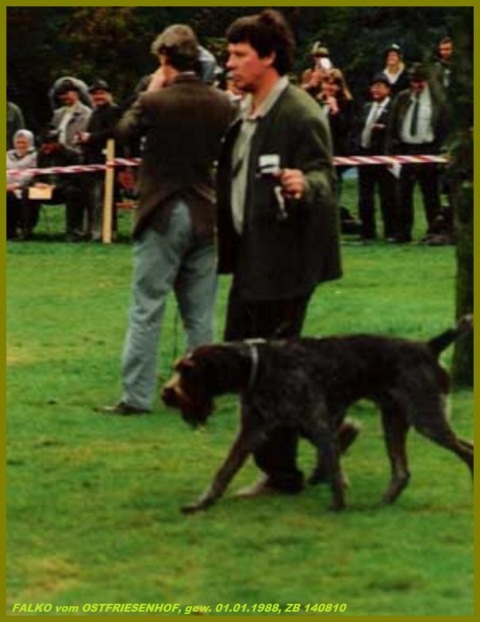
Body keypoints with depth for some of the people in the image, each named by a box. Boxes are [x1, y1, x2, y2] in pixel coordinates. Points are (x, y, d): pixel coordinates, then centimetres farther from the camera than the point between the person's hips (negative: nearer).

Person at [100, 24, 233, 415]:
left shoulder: (155, 102, -14)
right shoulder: (222, 104, -1)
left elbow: (123, 130, 4)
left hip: (163, 215, -4)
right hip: (206, 217, 4)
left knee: (146, 310, 0)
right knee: (200, 316, 9)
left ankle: (137, 396, -3)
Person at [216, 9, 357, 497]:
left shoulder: (300, 115, -16)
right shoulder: (239, 113, 12)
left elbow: (323, 178, -21)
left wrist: (304, 186, -42)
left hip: (285, 259, -9)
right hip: (249, 255, 9)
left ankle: (281, 473, 8)